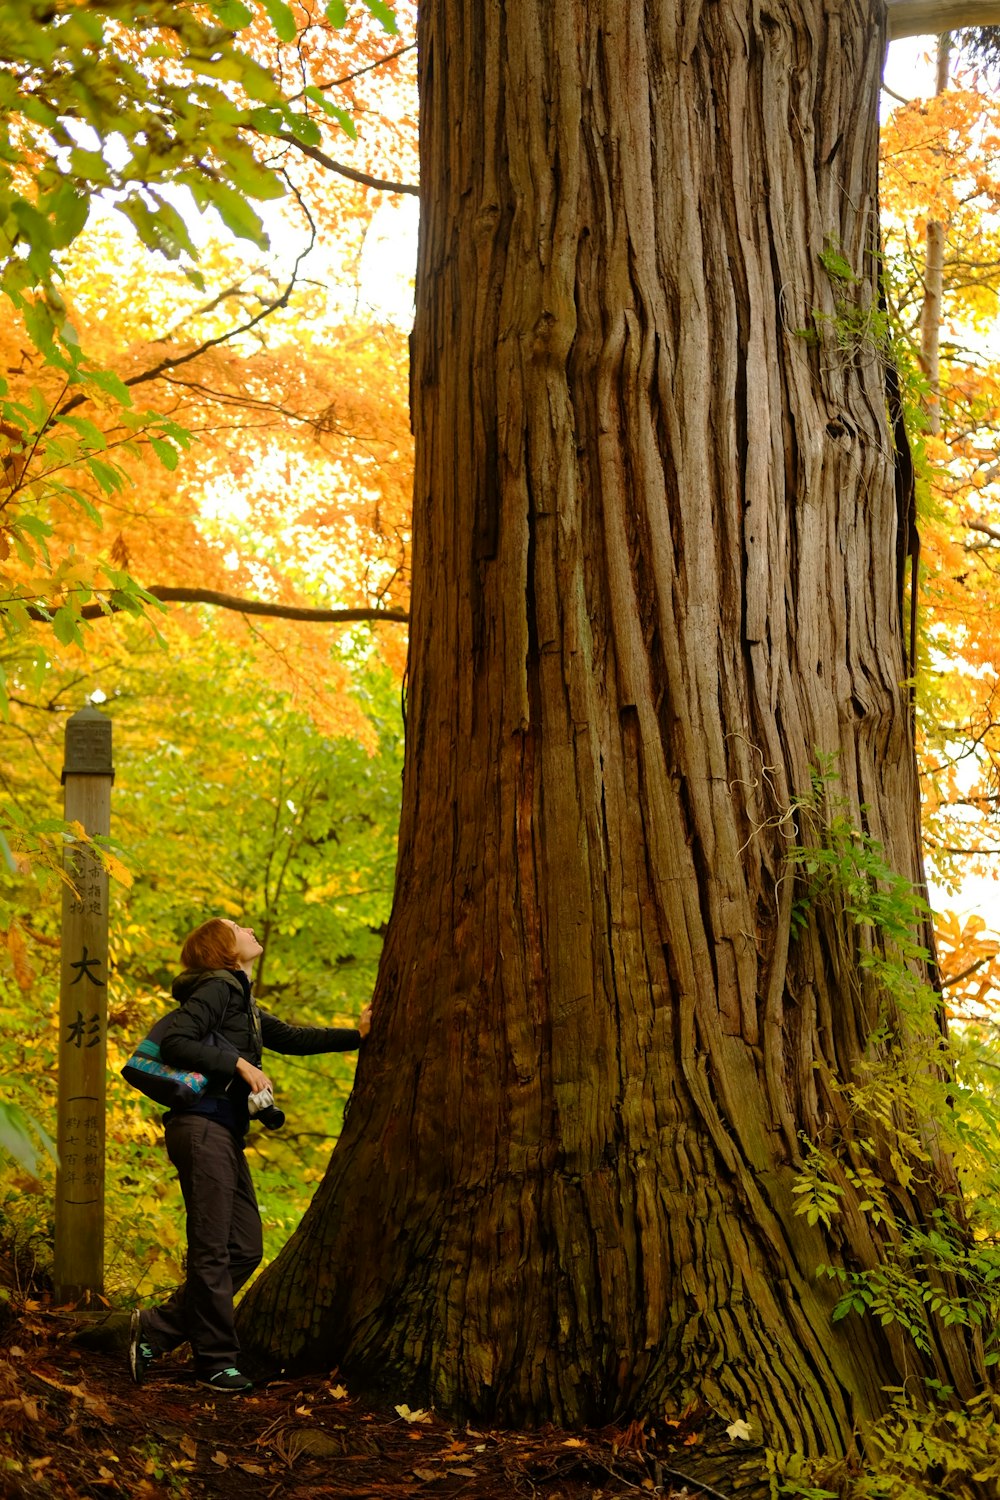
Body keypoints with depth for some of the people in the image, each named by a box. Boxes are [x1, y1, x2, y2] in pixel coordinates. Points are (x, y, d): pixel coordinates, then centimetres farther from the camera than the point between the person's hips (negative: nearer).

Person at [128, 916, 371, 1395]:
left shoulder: (243, 1003, 24)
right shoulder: (218, 988, -5)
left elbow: (292, 1038, 25)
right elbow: (174, 1042, -17)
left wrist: (355, 1035, 17)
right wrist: (239, 1063, -16)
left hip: (224, 1135, 10)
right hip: (202, 1127, -10)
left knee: (245, 1249, 7)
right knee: (212, 1251, -4)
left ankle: (156, 1329, 11)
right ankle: (217, 1360, 3)